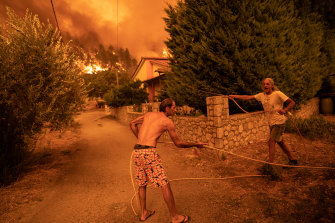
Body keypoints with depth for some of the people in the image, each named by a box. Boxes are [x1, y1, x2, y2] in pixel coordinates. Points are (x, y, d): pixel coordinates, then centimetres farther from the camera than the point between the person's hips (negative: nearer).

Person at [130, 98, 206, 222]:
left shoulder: (149, 114, 19)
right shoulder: (168, 122, 0)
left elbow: (132, 124, 28)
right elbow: (178, 143, 6)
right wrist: (196, 144, 19)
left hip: (137, 151, 8)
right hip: (149, 152, -7)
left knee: (142, 184, 22)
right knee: (165, 184, 3)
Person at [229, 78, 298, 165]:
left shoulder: (278, 94, -14)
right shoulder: (262, 95, 3)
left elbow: (292, 102, -11)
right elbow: (248, 97, 1)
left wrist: (285, 110, -28)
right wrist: (234, 96, -7)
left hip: (279, 122, -7)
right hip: (271, 123, 7)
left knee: (271, 142, -11)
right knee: (280, 142, 18)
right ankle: (292, 160, 35)